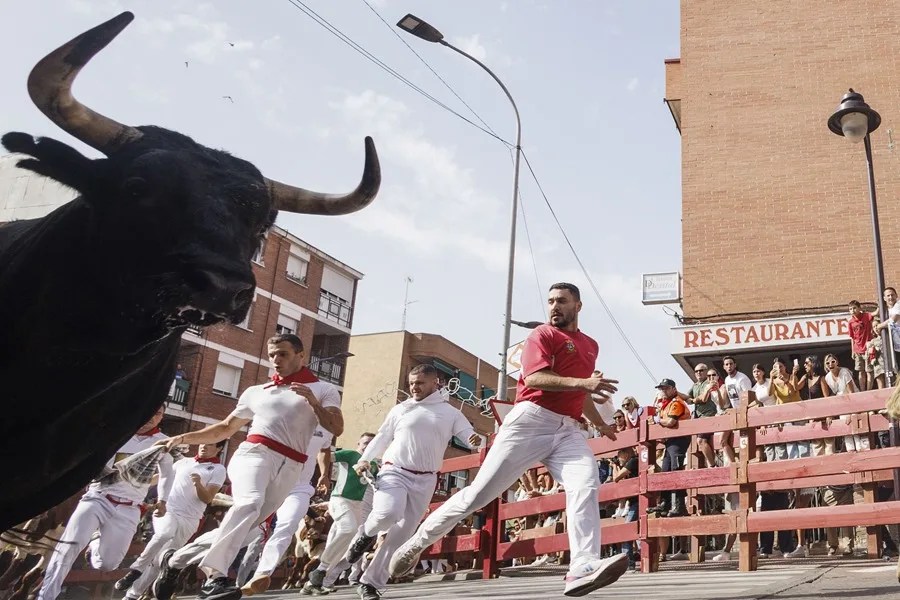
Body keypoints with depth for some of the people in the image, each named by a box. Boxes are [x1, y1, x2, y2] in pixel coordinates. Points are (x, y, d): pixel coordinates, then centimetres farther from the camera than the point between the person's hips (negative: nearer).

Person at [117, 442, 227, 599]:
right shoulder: (183, 462, 14)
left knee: (160, 561, -2)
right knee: (165, 533, -33)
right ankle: (136, 569, -19)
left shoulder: (218, 469, 2)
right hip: (167, 510, 1)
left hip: (187, 520, -1)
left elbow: (207, 499, -8)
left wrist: (198, 484, -25)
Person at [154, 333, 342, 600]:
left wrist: (314, 403, -14)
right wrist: (183, 438, 18)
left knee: (249, 522, -2)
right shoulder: (256, 391, 22)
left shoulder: (324, 390, 13)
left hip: (289, 468, 1)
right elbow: (225, 428, 27)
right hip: (254, 452, 0)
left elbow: (337, 428, 0)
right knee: (249, 503, -30)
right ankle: (213, 574, -39)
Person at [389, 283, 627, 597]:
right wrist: (583, 382, -24)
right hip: (531, 421, -5)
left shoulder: (590, 345, 23)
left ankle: (583, 568, -35)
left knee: (586, 485, -24)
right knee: (479, 492, -5)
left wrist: (600, 423, 46)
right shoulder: (543, 334, 1)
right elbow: (534, 377, -16)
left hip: (569, 429, 5)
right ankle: (418, 542, 11)